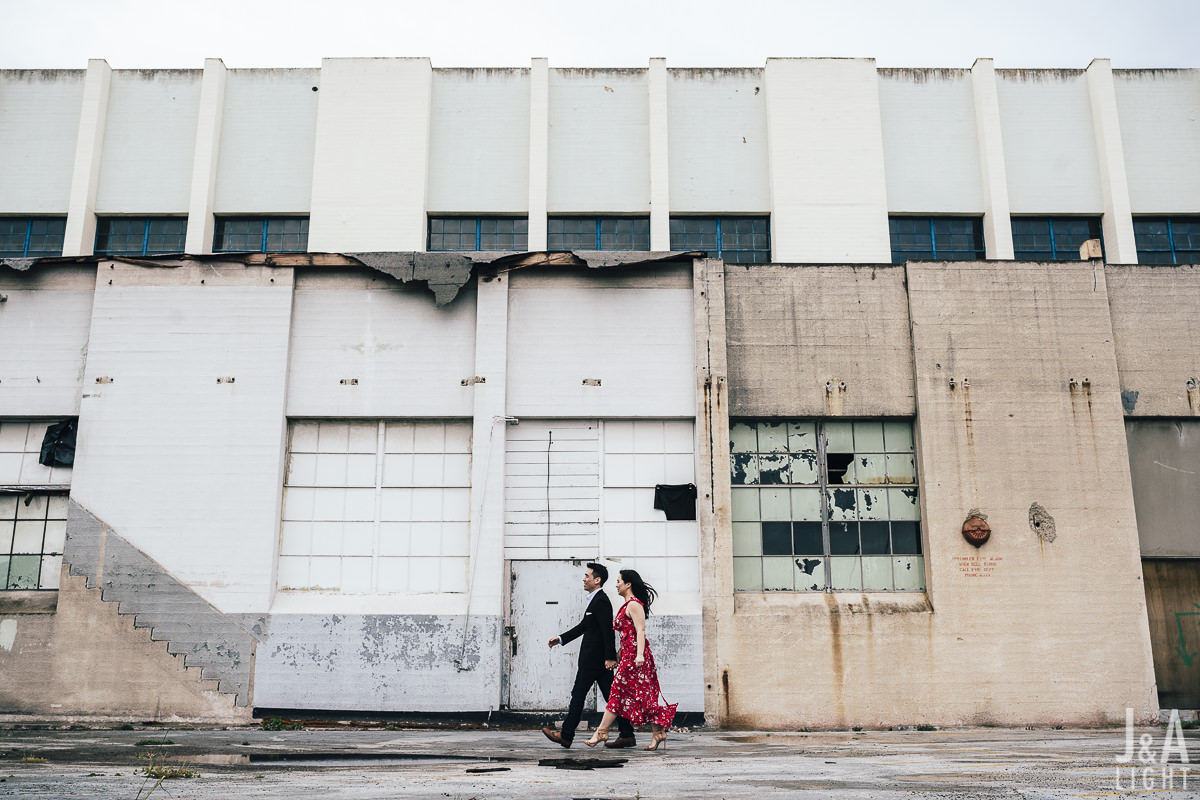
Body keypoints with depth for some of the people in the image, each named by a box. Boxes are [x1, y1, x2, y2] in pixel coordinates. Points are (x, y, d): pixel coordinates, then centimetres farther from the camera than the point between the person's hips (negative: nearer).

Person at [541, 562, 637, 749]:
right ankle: (627, 735, 8)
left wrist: (610, 657, -24)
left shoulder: (601, 601, -15)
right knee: (611, 696, 8)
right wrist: (561, 638, 19)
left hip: (594, 659, -10)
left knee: (578, 695, -1)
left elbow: (608, 631, -21)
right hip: (600, 660, 10)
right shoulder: (596, 600, 17)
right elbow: (583, 626, 22)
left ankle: (566, 736, 7)